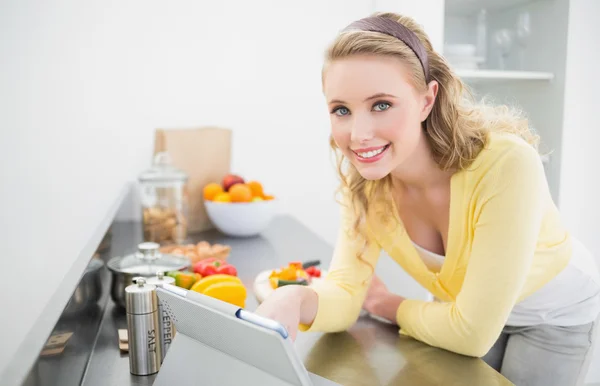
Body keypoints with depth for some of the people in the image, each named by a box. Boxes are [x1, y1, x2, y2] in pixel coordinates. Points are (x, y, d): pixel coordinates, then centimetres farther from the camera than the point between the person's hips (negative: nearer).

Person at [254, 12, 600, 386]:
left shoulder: (506, 164, -39)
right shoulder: (364, 176, -21)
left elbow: (472, 332, -33)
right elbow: (345, 294, -21)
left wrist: (390, 306, -16)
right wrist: (295, 300, -42)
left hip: (552, 315, -3)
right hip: (463, 309, 4)